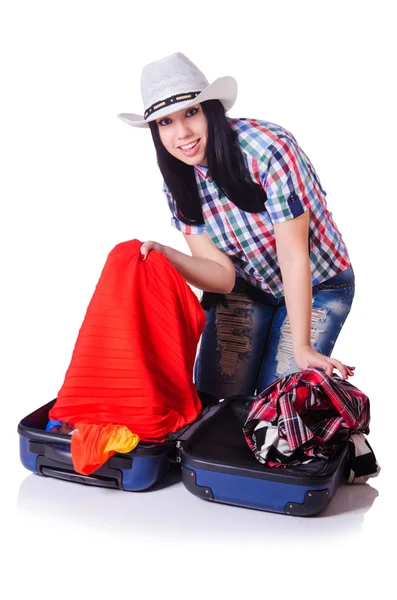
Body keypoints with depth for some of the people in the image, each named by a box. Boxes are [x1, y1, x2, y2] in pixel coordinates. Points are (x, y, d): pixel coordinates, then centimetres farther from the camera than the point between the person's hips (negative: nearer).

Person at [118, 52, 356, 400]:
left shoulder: (268, 148, -30)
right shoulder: (179, 181, -11)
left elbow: (294, 257, -26)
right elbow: (222, 274, -14)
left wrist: (302, 348, -25)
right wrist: (164, 255, -32)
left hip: (316, 287, -4)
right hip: (245, 288, 4)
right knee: (214, 398, -5)